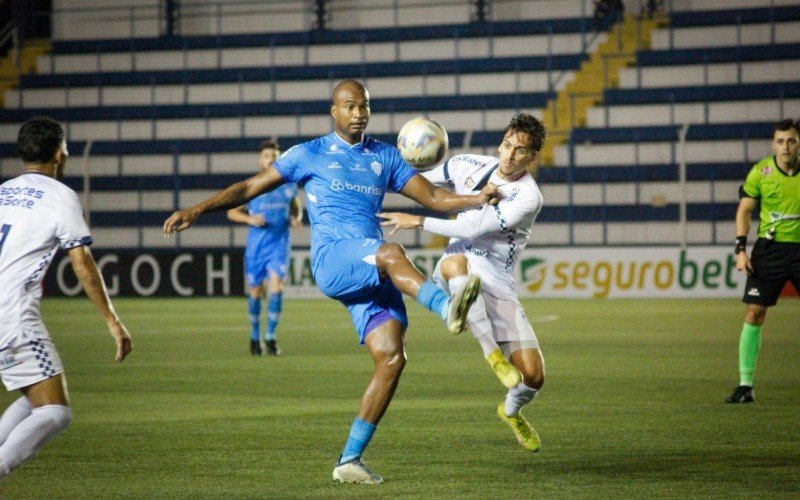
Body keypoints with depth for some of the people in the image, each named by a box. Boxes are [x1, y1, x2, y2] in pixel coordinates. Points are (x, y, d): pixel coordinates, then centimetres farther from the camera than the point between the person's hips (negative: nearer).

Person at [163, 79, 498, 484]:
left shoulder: (385, 157, 21)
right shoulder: (310, 155, 13)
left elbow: (434, 198, 17)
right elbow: (251, 188, 14)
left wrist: (478, 199, -2)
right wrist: (197, 210, 4)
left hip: (374, 275, 4)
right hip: (332, 260, -4)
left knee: (391, 357, -13)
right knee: (391, 253, -37)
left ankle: (349, 460, -7)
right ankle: (447, 308, -61)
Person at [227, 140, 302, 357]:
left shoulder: (289, 185, 6)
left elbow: (296, 208, 20)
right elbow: (232, 212, 5)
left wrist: (297, 219, -3)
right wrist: (250, 219, -14)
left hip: (279, 243, 0)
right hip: (256, 244, 0)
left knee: (276, 286, -17)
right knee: (255, 291, 5)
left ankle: (270, 337, -9)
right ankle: (255, 337, 22)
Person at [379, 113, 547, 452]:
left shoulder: (528, 197, -13)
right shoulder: (470, 166, 2)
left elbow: (474, 228, -20)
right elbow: (421, 182, 21)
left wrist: (418, 221, -20)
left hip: (497, 285, -1)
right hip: (457, 273, 1)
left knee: (533, 376, -8)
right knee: (455, 260, -40)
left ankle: (512, 410, 33)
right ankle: (492, 352, -30)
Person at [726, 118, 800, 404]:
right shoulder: (760, 172, -2)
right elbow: (744, 210, 5)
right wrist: (741, 249, -5)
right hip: (769, 249, 0)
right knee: (754, 313, -2)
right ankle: (745, 385, 5)